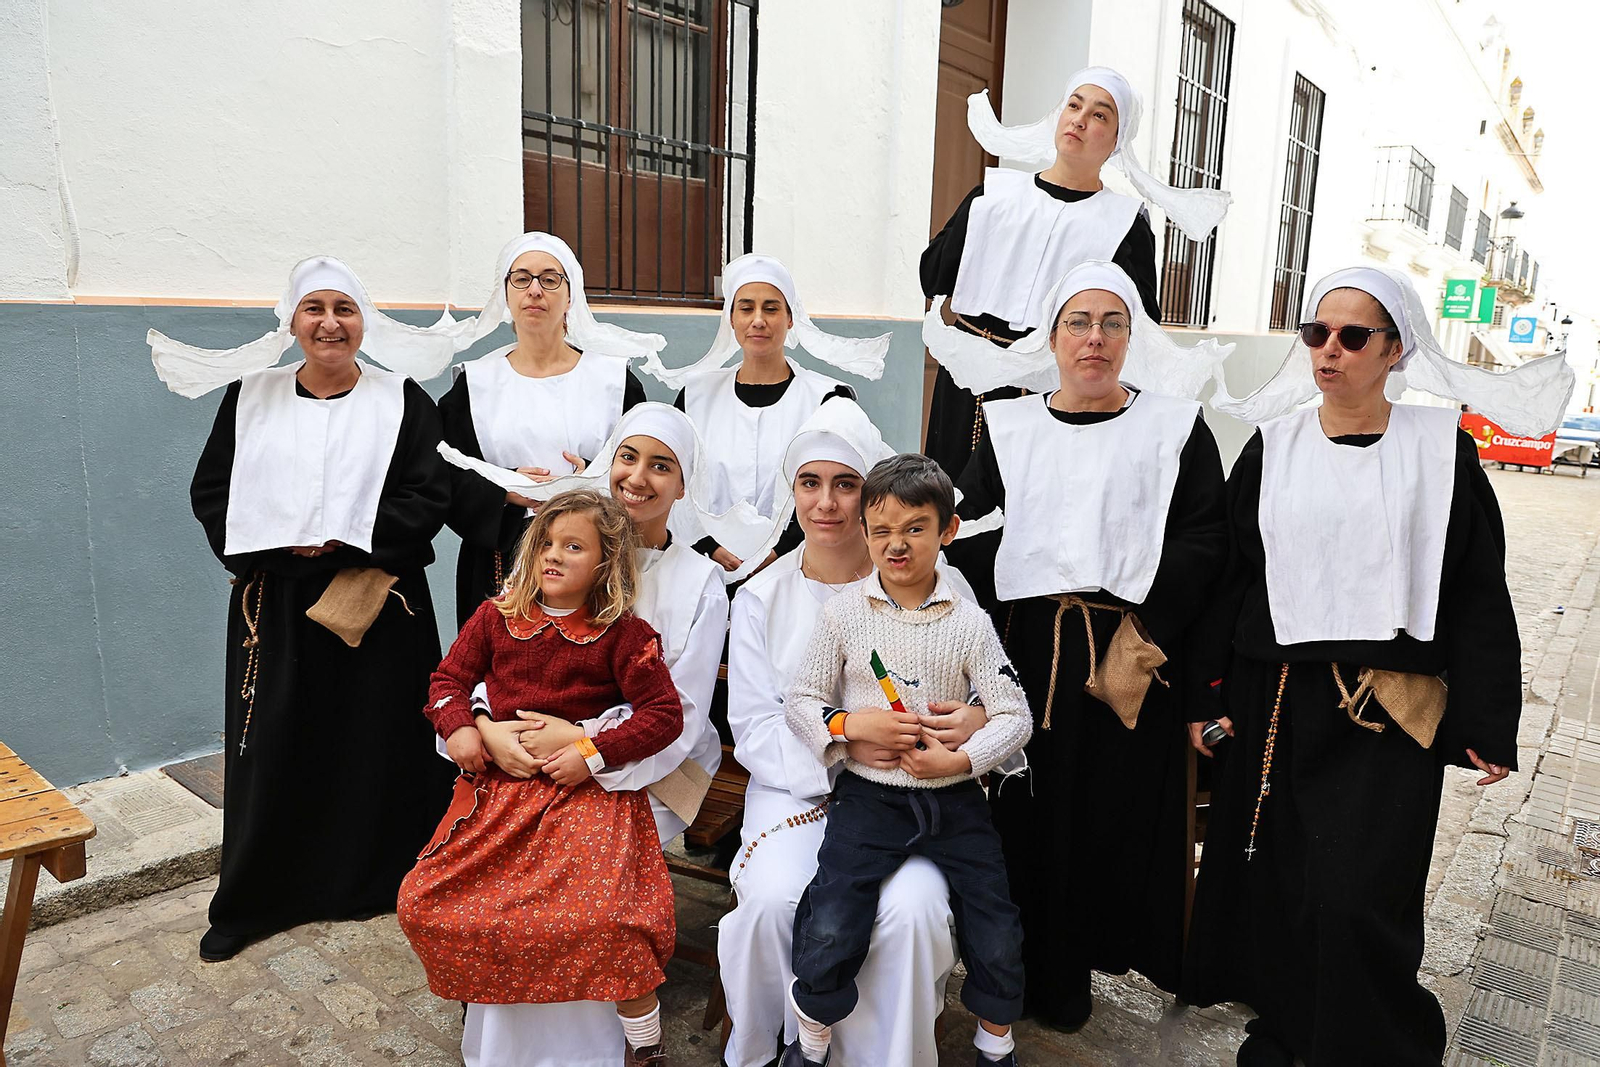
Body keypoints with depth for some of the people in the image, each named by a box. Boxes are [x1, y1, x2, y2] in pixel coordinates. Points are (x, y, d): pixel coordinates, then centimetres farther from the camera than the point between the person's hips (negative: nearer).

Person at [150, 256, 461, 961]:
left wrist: (346, 540, -17)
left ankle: (383, 880, 23)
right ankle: (256, 899, 22)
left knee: (378, 743, 4)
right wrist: (281, 544, -11)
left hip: (376, 601, -1)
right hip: (276, 605, 2)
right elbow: (211, 492, 6)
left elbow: (429, 496, -7)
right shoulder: (249, 397, 8)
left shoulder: (401, 399, 1)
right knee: (274, 748, 6)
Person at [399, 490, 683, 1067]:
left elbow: (664, 712, -7)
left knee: (602, 920, -24)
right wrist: (476, 732, -8)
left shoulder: (623, 633, -4)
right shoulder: (496, 616, 7)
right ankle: (479, 999, 26)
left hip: (586, 788, -4)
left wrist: (592, 754, -15)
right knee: (422, 904, -4)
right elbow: (448, 679, 12)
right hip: (499, 787, 5)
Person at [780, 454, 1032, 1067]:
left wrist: (960, 759, -17)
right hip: (868, 796, -1)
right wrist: (853, 725, -15)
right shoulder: (843, 613, -2)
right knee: (831, 932, -15)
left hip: (954, 800, 1)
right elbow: (799, 703, 2)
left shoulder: (969, 623, -1)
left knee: (999, 938, 2)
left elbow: (1014, 716, -2)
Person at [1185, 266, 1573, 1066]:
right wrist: (1206, 693, 2)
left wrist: (1486, 723, -1)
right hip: (1274, 698, 2)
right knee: (1272, 878, 9)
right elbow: (1228, 575, 5)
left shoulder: (1441, 450, 0)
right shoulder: (1272, 447, 4)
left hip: (1390, 708, -2)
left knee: (1356, 896, -5)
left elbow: (1478, 594, 2)